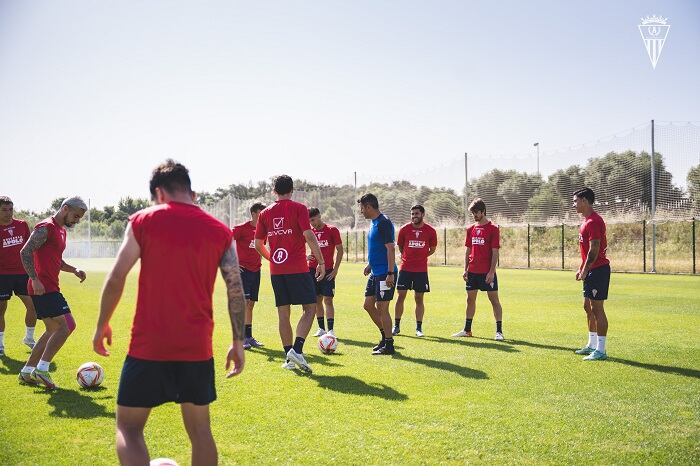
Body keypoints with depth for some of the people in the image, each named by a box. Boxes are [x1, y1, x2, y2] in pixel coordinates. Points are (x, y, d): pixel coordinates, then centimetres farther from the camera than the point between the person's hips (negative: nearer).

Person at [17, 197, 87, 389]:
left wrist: (73, 270, 12)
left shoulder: (61, 230, 19)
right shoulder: (46, 227, -11)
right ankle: (42, 370, -12)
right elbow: (25, 252, -19)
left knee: (53, 330, 14)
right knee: (67, 325, -14)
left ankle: (26, 372, 19)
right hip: (43, 287, -10)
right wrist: (34, 279, -26)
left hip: (49, 288, 10)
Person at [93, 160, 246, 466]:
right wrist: (238, 342, 9)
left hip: (149, 346, -3)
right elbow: (236, 290, 2)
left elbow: (116, 279, -4)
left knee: (128, 427, 9)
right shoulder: (220, 231, 4)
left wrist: (102, 325, 8)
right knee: (199, 428, 15)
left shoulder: (143, 221, -2)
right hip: (198, 348, 3)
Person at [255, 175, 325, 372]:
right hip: (298, 269, -4)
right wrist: (321, 262, -7)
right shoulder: (299, 208, -3)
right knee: (310, 308, 2)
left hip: (276, 271, 4)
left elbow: (258, 244, 10)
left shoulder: (265, 213, 9)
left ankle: (289, 358, 10)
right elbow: (309, 236, -12)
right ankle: (297, 349, -15)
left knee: (283, 313, 8)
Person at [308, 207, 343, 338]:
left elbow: (340, 250, -2)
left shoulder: (332, 230, -4)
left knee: (328, 299, -7)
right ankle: (321, 328, 15)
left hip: (328, 271, -4)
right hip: (313, 269, 4)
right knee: (317, 300, 7)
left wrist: (335, 269, -7)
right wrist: (306, 256, -5)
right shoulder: (309, 231, 7)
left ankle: (331, 330, -6)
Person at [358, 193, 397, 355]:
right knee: (368, 305, 12)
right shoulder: (373, 223, 14)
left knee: (382, 308, -5)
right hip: (375, 273, 10)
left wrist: (390, 273, -24)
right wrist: (370, 264, 25)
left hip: (385, 274, -10)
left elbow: (390, 248, -21)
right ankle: (385, 336, 24)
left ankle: (389, 345, 4)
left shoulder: (384, 223, -17)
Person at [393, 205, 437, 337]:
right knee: (401, 296, 0)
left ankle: (419, 328, 11)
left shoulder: (430, 231, -1)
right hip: (405, 268, 0)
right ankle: (396, 326, 10)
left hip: (421, 270, 0)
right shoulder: (404, 229, -1)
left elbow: (432, 249, 12)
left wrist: (420, 256, 10)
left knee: (419, 298, 5)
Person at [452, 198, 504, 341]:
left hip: (487, 272, -6)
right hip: (472, 271, 6)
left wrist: (491, 272, -15)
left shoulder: (493, 229, -7)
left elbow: (495, 252, -10)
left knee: (494, 299, -3)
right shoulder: (471, 229, 10)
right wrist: (465, 269, 7)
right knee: (470, 299, 11)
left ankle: (499, 331, 0)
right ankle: (467, 329, 20)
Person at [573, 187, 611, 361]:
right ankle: (592, 345, 25)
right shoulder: (587, 221, 16)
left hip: (598, 270, -11)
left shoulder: (594, 221, -17)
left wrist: (585, 271, -16)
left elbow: (594, 250, -21)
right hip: (591, 271, 11)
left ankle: (601, 350, -5)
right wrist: (581, 268, 20)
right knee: (588, 307, 16)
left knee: (597, 308, -8)